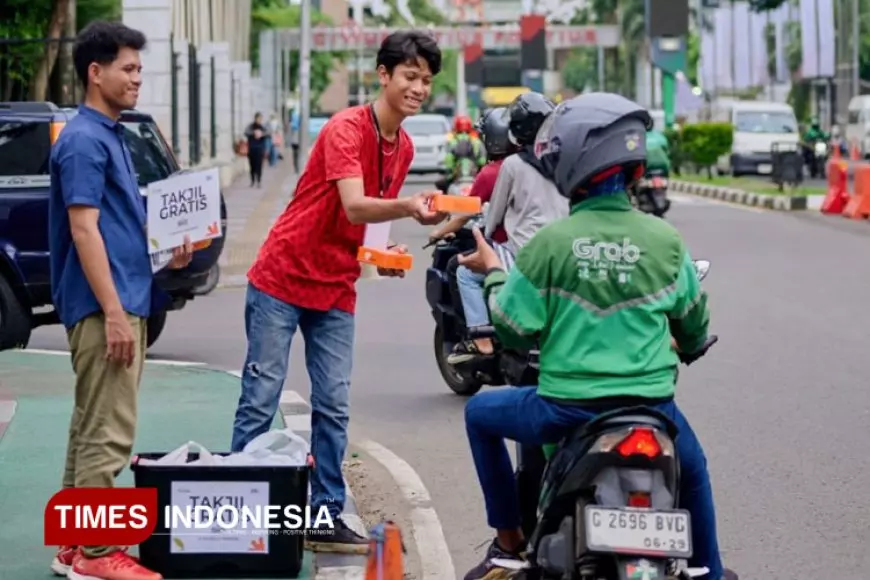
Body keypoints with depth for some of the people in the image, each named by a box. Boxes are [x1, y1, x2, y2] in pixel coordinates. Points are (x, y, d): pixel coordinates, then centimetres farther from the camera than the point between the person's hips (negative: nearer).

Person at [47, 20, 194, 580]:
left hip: (124, 299, 10)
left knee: (92, 427, 13)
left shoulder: (111, 135, 16)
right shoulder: (84, 140, -13)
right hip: (104, 305, -10)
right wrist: (113, 312, -22)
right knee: (107, 432, -7)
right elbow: (83, 229, -19)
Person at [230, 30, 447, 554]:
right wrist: (410, 207, -48)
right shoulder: (346, 129, -18)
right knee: (260, 402, -2)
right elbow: (353, 206, -31)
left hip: (337, 291, 7)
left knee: (333, 408, 5)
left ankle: (327, 517, 11)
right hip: (282, 280, -6)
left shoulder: (404, 147, 5)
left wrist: (387, 252, 1)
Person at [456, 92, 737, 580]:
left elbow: (513, 329, -5)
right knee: (692, 468, 34)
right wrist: (691, 346, 35)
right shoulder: (665, 240, -4)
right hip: (649, 407, 2)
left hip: (564, 408, -2)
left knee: (480, 413, 27)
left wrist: (493, 273, 13)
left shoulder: (549, 243, -11)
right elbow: (694, 322, 11)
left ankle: (509, 540, 28)